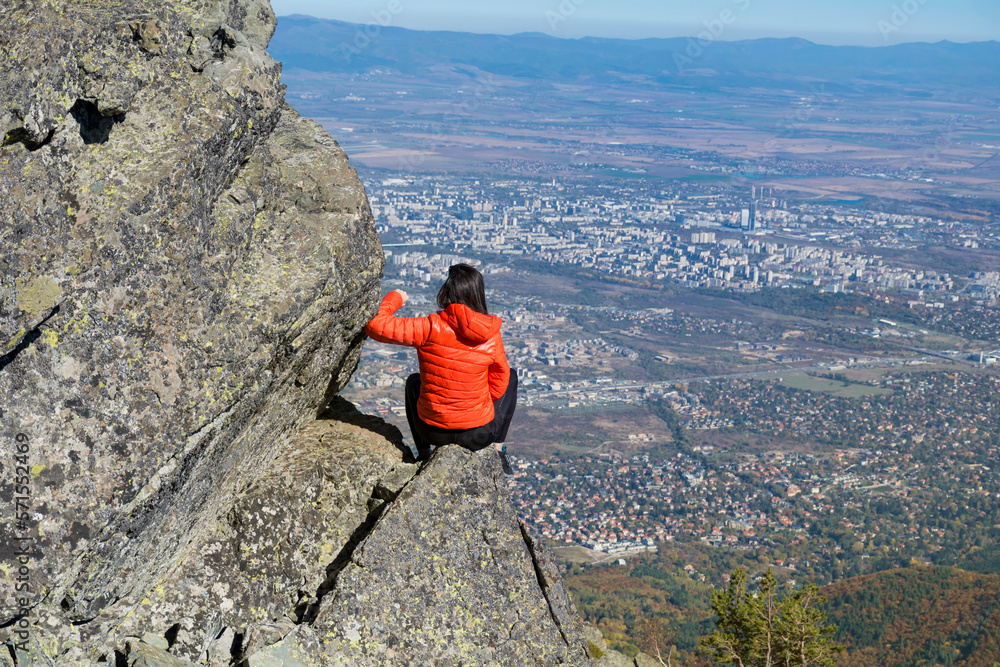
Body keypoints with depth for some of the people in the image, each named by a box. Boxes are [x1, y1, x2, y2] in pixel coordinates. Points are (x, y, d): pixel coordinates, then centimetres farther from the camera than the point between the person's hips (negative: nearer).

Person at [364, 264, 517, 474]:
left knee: (414, 381, 34)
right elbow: (499, 383, -1)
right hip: (479, 435, 0)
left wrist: (394, 298, 0)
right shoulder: (490, 335, -14)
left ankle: (423, 455, 33)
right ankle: (498, 452, 24)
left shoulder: (431, 327, -19)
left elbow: (375, 325, -19)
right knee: (511, 378, 28)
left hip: (432, 431, 0)